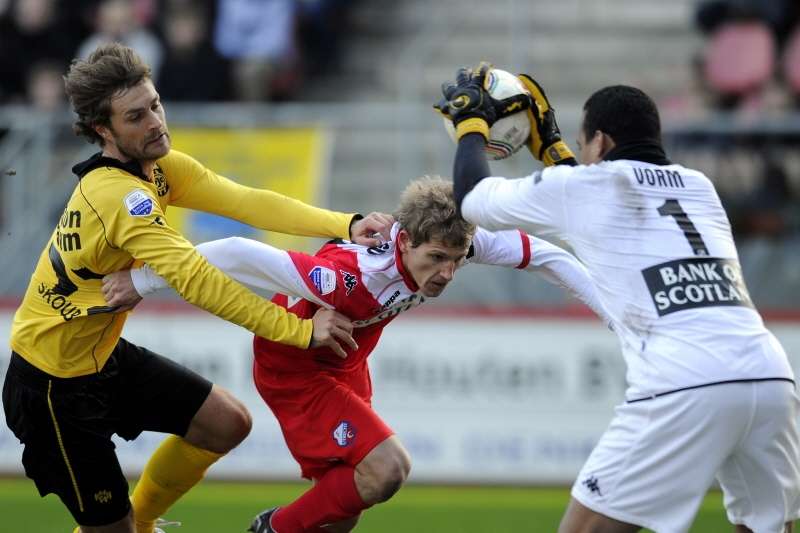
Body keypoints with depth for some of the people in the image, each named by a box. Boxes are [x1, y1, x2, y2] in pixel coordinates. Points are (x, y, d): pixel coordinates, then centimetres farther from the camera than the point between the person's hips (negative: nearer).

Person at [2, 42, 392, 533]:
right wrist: (301, 330, -33)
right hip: (55, 382, -9)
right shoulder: (118, 195, -30)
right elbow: (196, 281, -35)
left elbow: (246, 202, -12)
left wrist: (346, 225, -25)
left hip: (105, 356, 9)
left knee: (229, 424, 13)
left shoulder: (158, 168, -2)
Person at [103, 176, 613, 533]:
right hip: (292, 365, -7)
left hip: (344, 364, 7)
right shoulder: (351, 278, -42)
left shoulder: (450, 240, -24)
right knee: (385, 468, -21)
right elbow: (239, 253, -39)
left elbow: (543, 254, -12)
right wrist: (144, 280, -32)